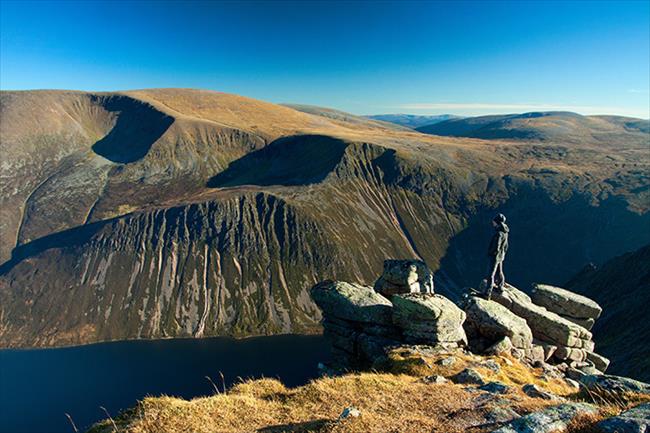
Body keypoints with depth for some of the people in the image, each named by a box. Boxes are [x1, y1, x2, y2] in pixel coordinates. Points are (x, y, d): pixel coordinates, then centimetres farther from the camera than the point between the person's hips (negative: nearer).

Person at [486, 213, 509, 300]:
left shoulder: (499, 233, -28)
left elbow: (496, 248, -29)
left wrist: (490, 253, -12)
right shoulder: (505, 232, 2)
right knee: (499, 272, 25)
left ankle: (488, 294, -1)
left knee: (491, 274, -4)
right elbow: (506, 246, 14)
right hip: (501, 256, 9)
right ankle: (500, 287, 43)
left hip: (495, 256, -9)